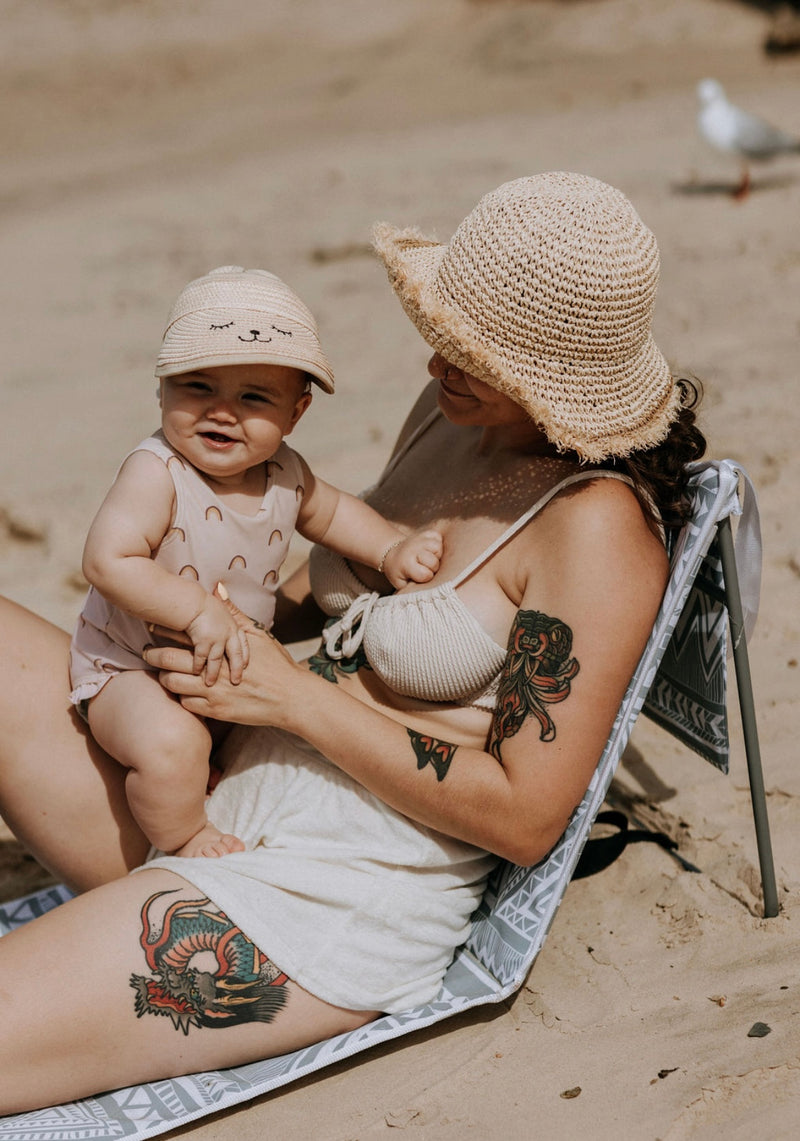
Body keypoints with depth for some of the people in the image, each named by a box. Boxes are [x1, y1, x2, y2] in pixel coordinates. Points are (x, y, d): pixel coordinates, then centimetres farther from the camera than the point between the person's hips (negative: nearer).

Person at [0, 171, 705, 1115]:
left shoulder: (597, 523, -18)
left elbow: (526, 816, -19)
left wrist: (295, 695, -17)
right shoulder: (450, 412, 5)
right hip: (212, 807, 8)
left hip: (333, 912, -8)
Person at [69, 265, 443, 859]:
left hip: (234, 662, 7)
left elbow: (331, 511, 16)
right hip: (131, 669, -7)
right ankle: (184, 840, -3)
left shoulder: (284, 472, -5)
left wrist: (392, 549, 0)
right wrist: (198, 611, -39)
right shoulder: (156, 471, -26)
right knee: (171, 743, -31)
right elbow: (109, 561, -35)